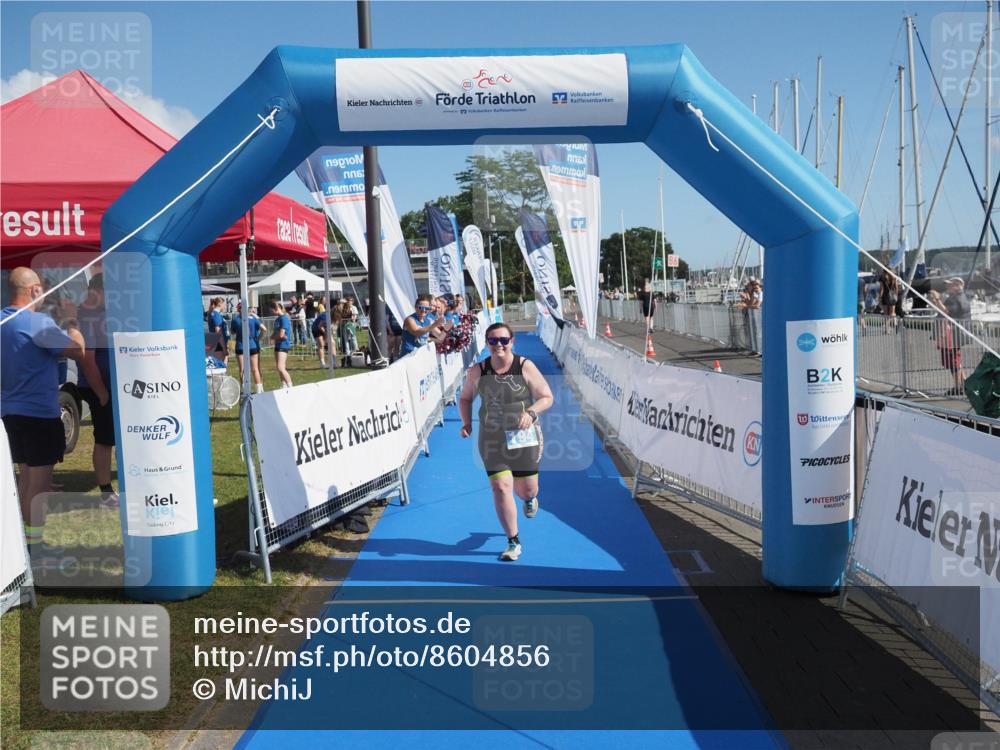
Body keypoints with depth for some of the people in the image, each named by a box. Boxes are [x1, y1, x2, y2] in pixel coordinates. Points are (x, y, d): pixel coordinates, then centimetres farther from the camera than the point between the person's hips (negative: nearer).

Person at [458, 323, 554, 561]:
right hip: (492, 439, 1)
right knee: (500, 487, -9)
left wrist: (531, 413, -21)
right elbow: (465, 398, 14)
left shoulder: (525, 367, -7)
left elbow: (547, 397, -3)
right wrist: (467, 423, -3)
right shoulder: (478, 371, -1)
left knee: (527, 489, 8)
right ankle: (513, 542, 7)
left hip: (524, 437, -1)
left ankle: (529, 499, 51)